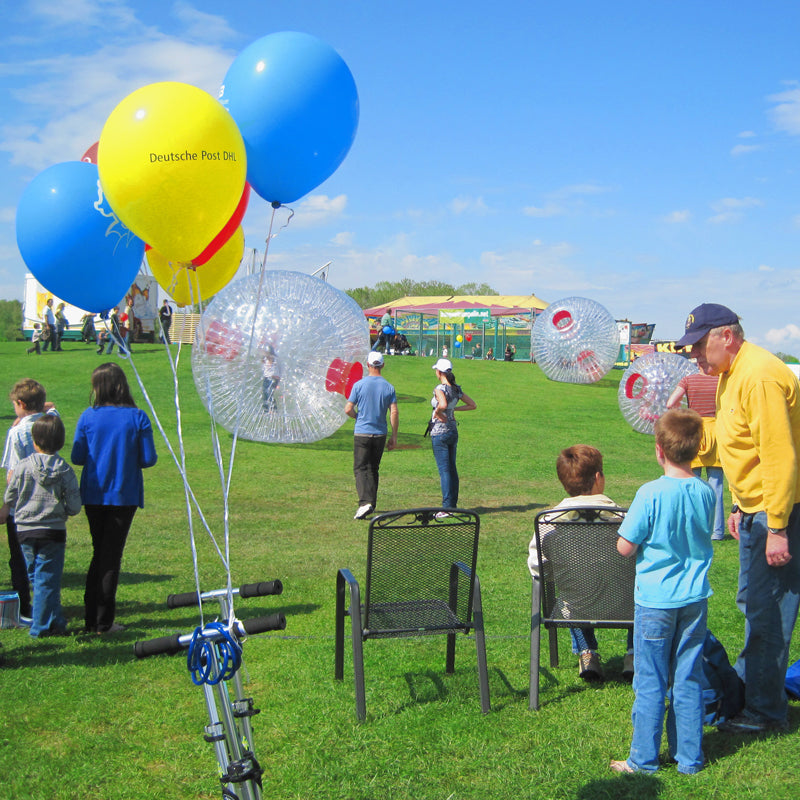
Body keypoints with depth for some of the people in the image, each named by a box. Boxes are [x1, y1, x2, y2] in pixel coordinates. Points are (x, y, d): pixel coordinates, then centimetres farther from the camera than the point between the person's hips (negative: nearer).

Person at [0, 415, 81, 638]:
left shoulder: (22, 466, -7)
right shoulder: (65, 470, -8)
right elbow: (74, 506, -5)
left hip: (25, 530, 2)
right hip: (53, 531, -2)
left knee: (35, 577, 15)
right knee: (47, 579, 4)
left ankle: (55, 621, 20)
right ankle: (42, 626, 6)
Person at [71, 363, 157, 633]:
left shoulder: (88, 417, -6)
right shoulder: (137, 417, -10)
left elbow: (77, 457, -3)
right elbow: (148, 459, -8)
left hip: (93, 496, 2)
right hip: (124, 496, -2)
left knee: (99, 552, 17)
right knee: (112, 555, 6)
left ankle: (92, 618, 19)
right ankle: (103, 621, 8)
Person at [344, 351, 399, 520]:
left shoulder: (359, 385, -7)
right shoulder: (388, 387, 1)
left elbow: (348, 409, -7)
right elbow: (394, 413, -3)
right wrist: (394, 436, 3)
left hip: (362, 433, -3)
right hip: (380, 434, 3)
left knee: (361, 468, -3)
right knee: (373, 469, 16)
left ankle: (365, 502, -22)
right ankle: (372, 503, 20)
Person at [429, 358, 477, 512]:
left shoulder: (440, 389, -16)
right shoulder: (457, 389, 6)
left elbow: (443, 404, -37)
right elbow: (473, 405, 12)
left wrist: (437, 413, -17)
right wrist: (454, 409, 10)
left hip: (439, 432, -7)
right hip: (453, 431, 7)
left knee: (444, 469, -5)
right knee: (452, 468, 15)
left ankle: (447, 507, -5)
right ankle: (453, 504, 21)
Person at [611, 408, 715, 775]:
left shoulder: (651, 494, -18)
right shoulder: (706, 493, -4)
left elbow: (624, 547, -13)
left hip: (655, 600, -4)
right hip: (694, 599, 4)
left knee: (650, 683, 6)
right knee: (689, 680, 13)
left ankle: (643, 759, 15)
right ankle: (689, 758, 21)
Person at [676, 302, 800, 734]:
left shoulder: (759, 375, -22)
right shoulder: (732, 375, 11)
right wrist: (739, 507, 20)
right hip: (755, 508, 10)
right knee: (753, 603, 20)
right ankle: (744, 686, 35)